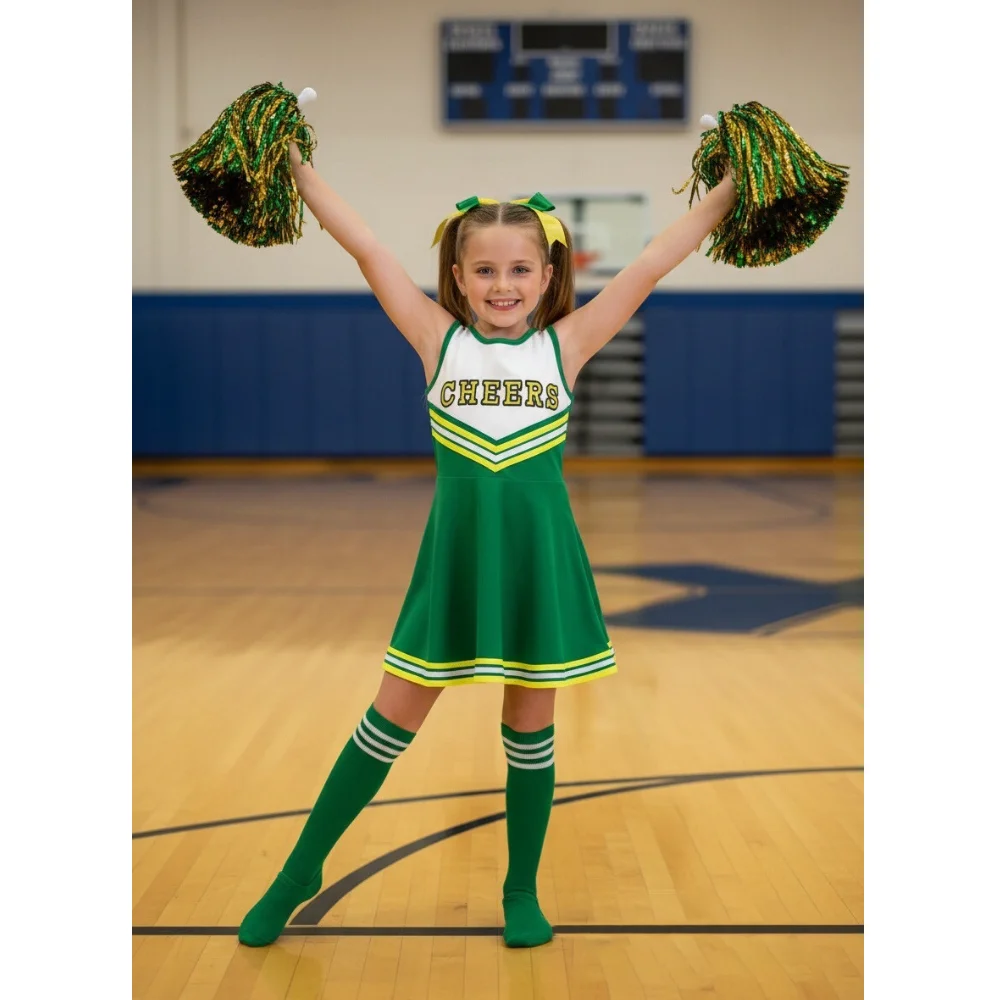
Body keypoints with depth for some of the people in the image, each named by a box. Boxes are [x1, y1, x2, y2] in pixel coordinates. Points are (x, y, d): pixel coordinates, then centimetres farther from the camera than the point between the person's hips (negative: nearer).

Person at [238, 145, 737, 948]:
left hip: (540, 556, 0)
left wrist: (730, 189, -2)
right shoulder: (440, 340, 1)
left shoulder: (565, 344, 1)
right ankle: (302, 870, 22)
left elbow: (653, 265, -1)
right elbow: (365, 246, -2)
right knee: (394, 718, 7)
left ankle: (522, 891, 27)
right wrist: (298, 165, -3)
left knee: (531, 724, 11)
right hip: (455, 555, 0)